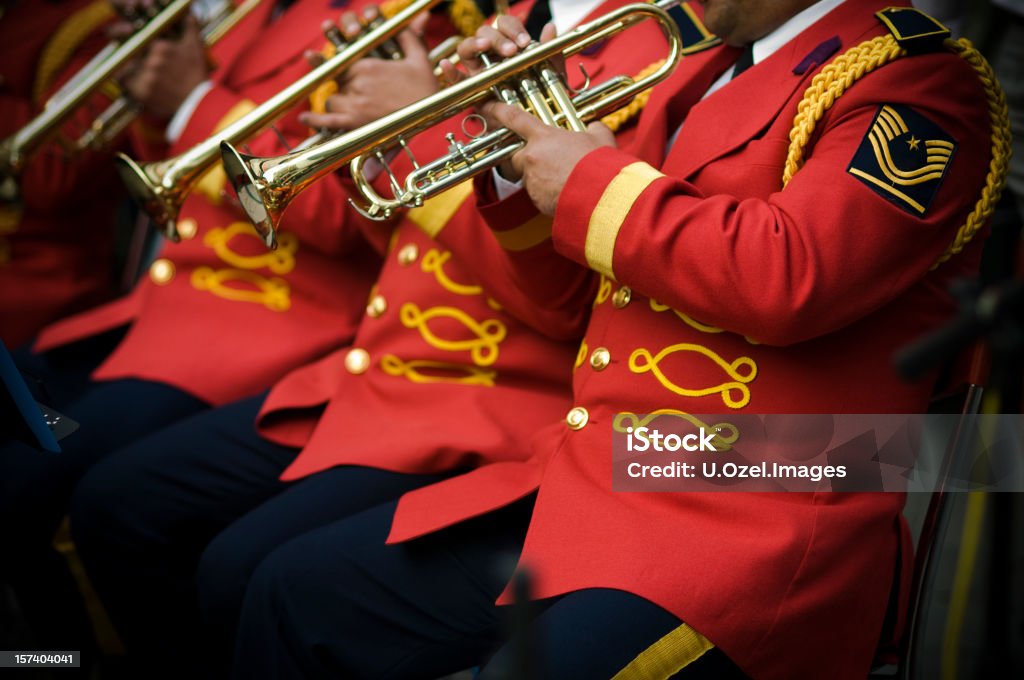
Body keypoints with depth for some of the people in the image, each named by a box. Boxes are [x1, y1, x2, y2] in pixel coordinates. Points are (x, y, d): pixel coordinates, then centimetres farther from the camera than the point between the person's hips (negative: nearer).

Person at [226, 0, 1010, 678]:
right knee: (298, 591, 7)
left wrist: (595, 185, -13)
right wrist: (526, 141, 10)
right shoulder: (710, 69, 19)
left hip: (751, 530, -9)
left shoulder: (917, 80, -8)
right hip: (588, 483, 9)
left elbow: (789, 277, -25)